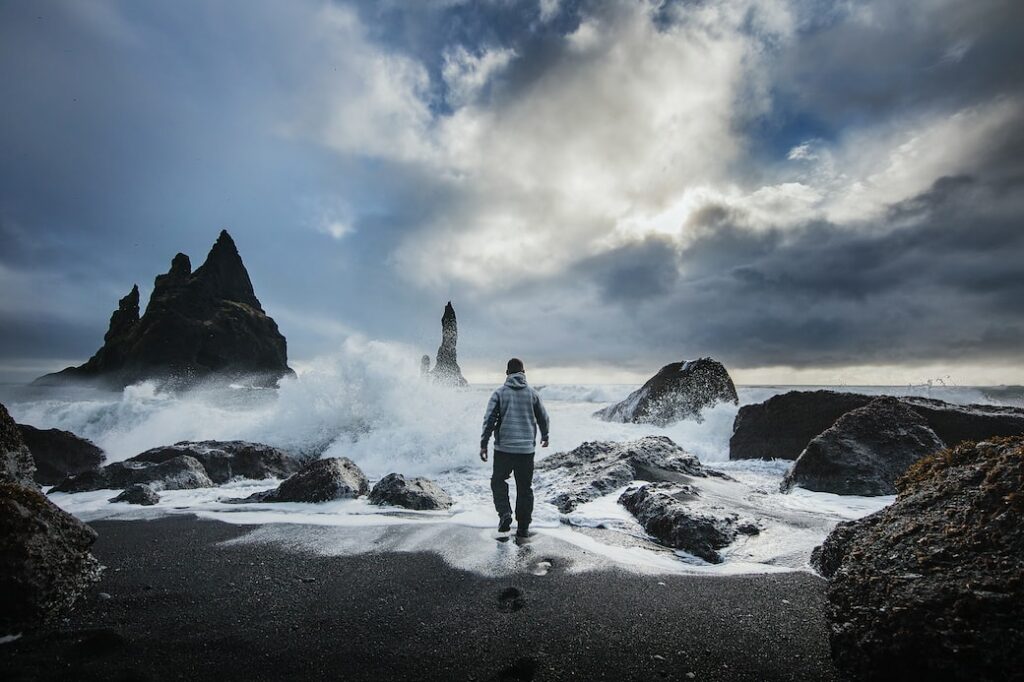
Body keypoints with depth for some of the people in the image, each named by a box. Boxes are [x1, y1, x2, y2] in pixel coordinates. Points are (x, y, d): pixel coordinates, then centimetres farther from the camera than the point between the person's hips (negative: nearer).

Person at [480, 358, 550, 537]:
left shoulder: (499, 393, -2)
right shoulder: (532, 393, 4)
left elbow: (489, 419, -8)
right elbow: (543, 418, 13)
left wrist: (483, 444, -3)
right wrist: (545, 437, 30)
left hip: (504, 448, -2)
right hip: (527, 449, 2)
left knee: (498, 481, 16)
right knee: (525, 487, 11)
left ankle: (505, 514, -2)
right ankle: (523, 527, 16)